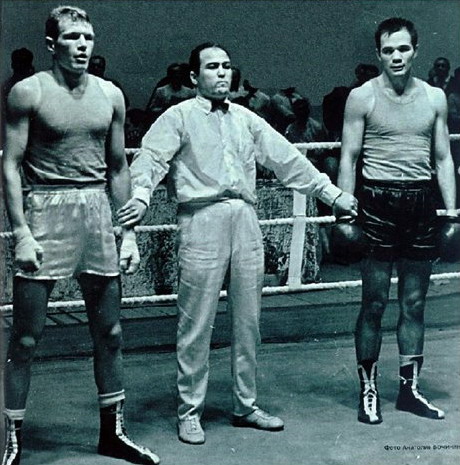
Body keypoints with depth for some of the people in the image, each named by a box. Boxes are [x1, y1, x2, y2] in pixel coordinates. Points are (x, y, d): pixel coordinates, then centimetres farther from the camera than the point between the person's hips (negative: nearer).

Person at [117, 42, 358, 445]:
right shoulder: (180, 117, 3)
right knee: (197, 324, -2)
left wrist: (334, 194, 16)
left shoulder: (246, 119, 18)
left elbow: (288, 159, 18)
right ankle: (190, 411, 11)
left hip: (246, 221, 5)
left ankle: (246, 405, 23)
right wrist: (141, 196, -31)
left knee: (248, 320, 10)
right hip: (202, 220, -5)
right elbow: (151, 157, -11)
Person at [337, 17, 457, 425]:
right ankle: (368, 391, 10)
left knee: (415, 303, 8)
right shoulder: (362, 97, 0)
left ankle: (410, 388, 18)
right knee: (375, 303, 0)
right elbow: (349, 157, -1)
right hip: (379, 200, -3)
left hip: (422, 201, 4)